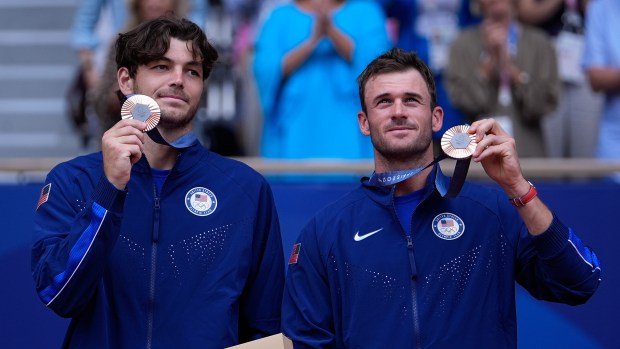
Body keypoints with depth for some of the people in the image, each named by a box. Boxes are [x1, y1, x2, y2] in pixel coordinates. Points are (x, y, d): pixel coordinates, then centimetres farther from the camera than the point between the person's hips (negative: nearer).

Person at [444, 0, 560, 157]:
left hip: (528, 151, 0)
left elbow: (546, 102, -2)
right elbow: (462, 100, -2)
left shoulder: (539, 43, 7)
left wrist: (510, 67, -9)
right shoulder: (463, 44, 8)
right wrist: (490, 60, -9)